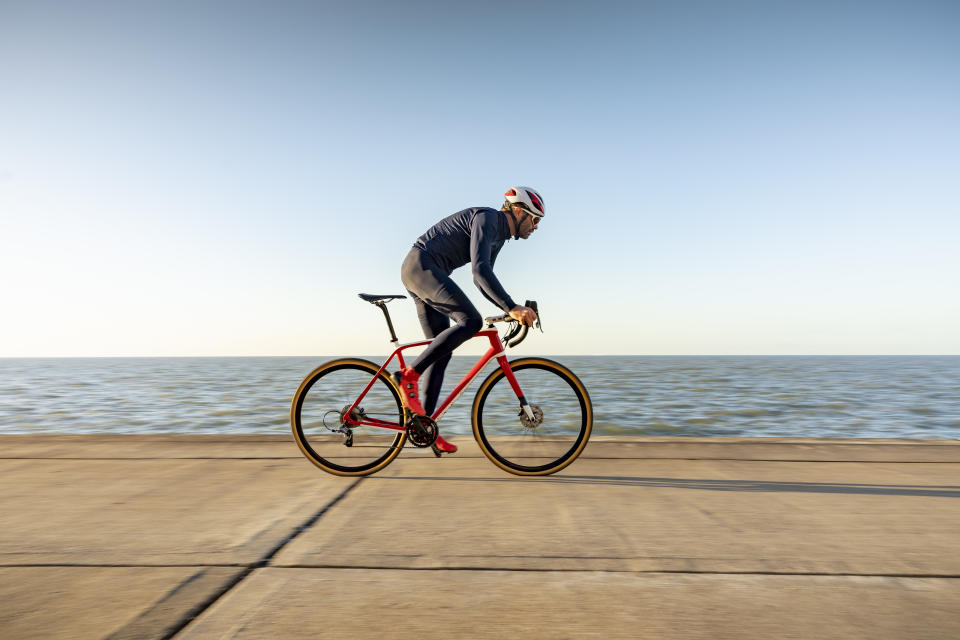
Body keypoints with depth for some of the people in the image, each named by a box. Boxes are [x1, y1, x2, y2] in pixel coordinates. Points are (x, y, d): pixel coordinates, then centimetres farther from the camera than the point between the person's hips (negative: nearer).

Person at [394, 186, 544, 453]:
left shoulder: (499, 237, 18)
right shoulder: (487, 218, -12)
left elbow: (482, 280, 25)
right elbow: (480, 269, -26)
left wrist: (514, 309, 17)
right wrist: (512, 307, -31)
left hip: (420, 272, 10)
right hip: (421, 265, -10)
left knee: (442, 349, 6)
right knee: (471, 321, -23)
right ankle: (409, 376, -18)